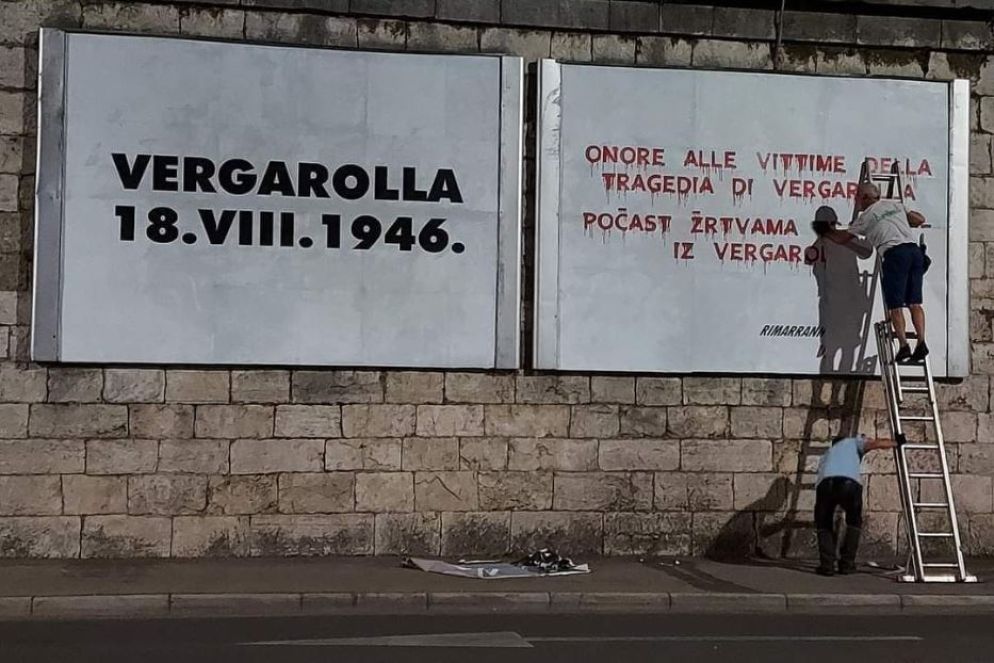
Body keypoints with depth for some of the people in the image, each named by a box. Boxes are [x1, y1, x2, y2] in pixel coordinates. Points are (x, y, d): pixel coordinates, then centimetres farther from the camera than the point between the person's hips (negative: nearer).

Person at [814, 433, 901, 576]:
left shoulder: (827, 454, 43)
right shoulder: (853, 442, 35)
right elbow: (876, 443, 17)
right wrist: (896, 442, 33)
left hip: (825, 484, 2)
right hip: (850, 483, -2)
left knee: (823, 525, 24)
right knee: (854, 522, 24)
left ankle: (826, 564, 10)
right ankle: (847, 563, 19)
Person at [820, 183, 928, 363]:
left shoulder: (866, 216, 11)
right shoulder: (895, 204, 24)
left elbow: (842, 238, 20)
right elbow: (920, 220, 28)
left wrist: (826, 231, 37)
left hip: (895, 253, -5)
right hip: (915, 250, 5)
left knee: (895, 306, -1)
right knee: (914, 302, 4)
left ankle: (904, 345, -10)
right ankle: (921, 342, -7)